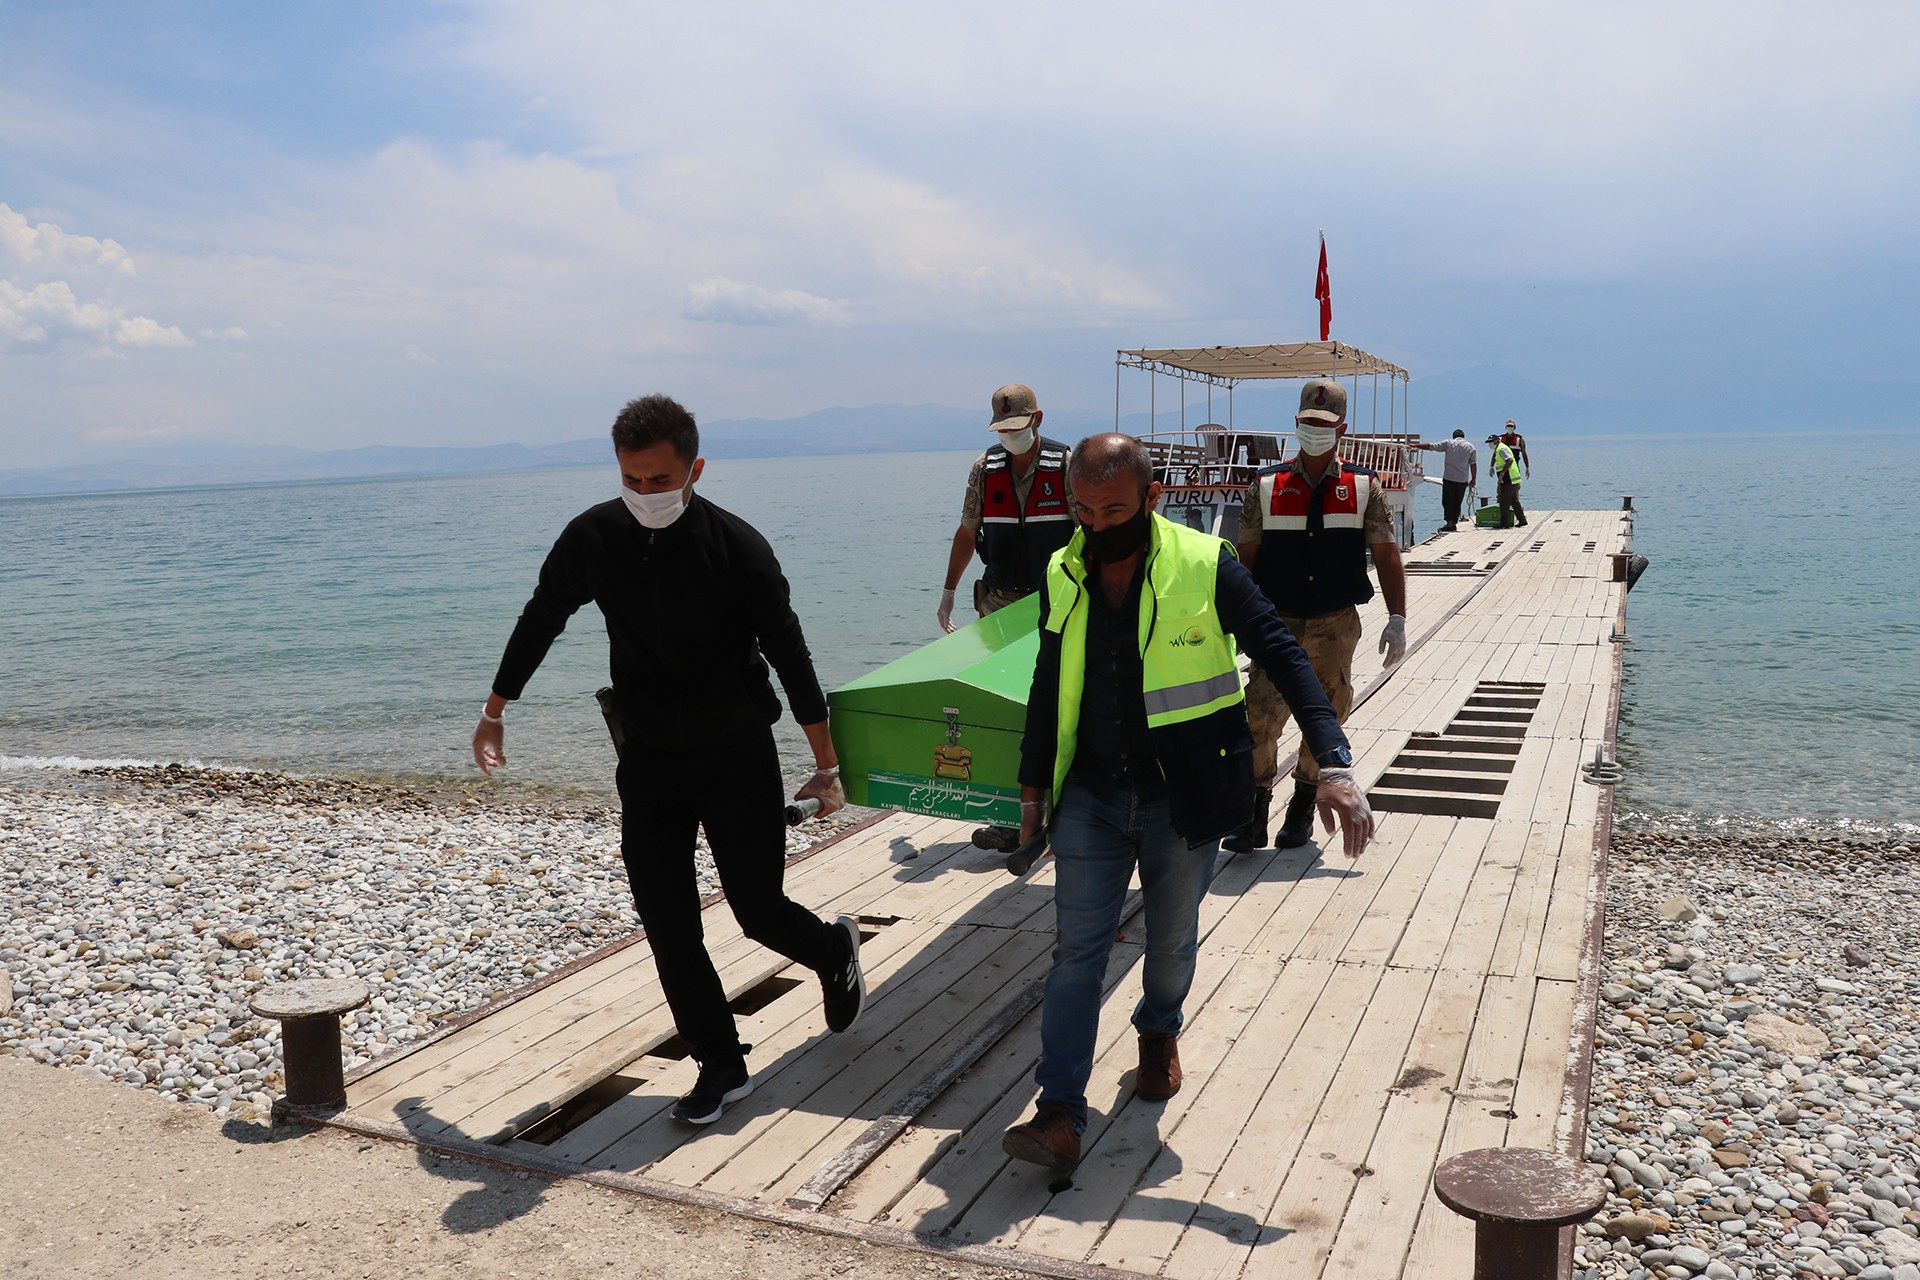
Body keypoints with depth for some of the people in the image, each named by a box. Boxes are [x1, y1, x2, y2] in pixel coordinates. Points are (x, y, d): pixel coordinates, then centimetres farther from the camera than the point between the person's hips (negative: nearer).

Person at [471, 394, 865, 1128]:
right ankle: (721, 1067, 18)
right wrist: (494, 713, 18)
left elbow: (789, 656, -9)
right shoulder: (592, 538, -6)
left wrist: (827, 766, -5)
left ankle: (834, 949, 38)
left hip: (738, 761, -3)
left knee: (758, 911, 3)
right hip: (648, 763, 3)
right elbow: (538, 624, 10)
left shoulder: (736, 547, -15)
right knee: (666, 926, 2)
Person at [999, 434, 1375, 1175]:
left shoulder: (1204, 566, -13)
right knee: (1076, 949, -2)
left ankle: (1159, 1031, 46)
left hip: (1181, 799, -2)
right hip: (1091, 795, 2)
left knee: (1172, 940, 15)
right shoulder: (1063, 574, 0)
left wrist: (1334, 764, -26)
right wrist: (1034, 785, 14)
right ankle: (1060, 1114, 1)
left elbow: (1283, 656, -15)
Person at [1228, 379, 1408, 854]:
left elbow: (1386, 555, 4)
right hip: (1277, 621, -1)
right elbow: (1245, 558, 6)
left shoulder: (1364, 487, 5)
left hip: (1336, 626, 1)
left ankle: (1302, 810, 25)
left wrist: (1397, 619, -4)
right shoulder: (1266, 487, 4)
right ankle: (1254, 814, -2)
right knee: (1259, 716, -12)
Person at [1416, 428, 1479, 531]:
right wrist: (1473, 479, 7)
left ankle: (1449, 523, -10)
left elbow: (1430, 447, 4)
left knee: (1447, 501, 1)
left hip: (1448, 478, -2)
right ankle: (1454, 523, 9)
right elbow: (1473, 464, 3)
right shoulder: (1470, 447, 7)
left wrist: (1415, 446, 13)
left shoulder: (1448, 443, 3)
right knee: (1457, 503, 9)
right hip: (1462, 480, 2)